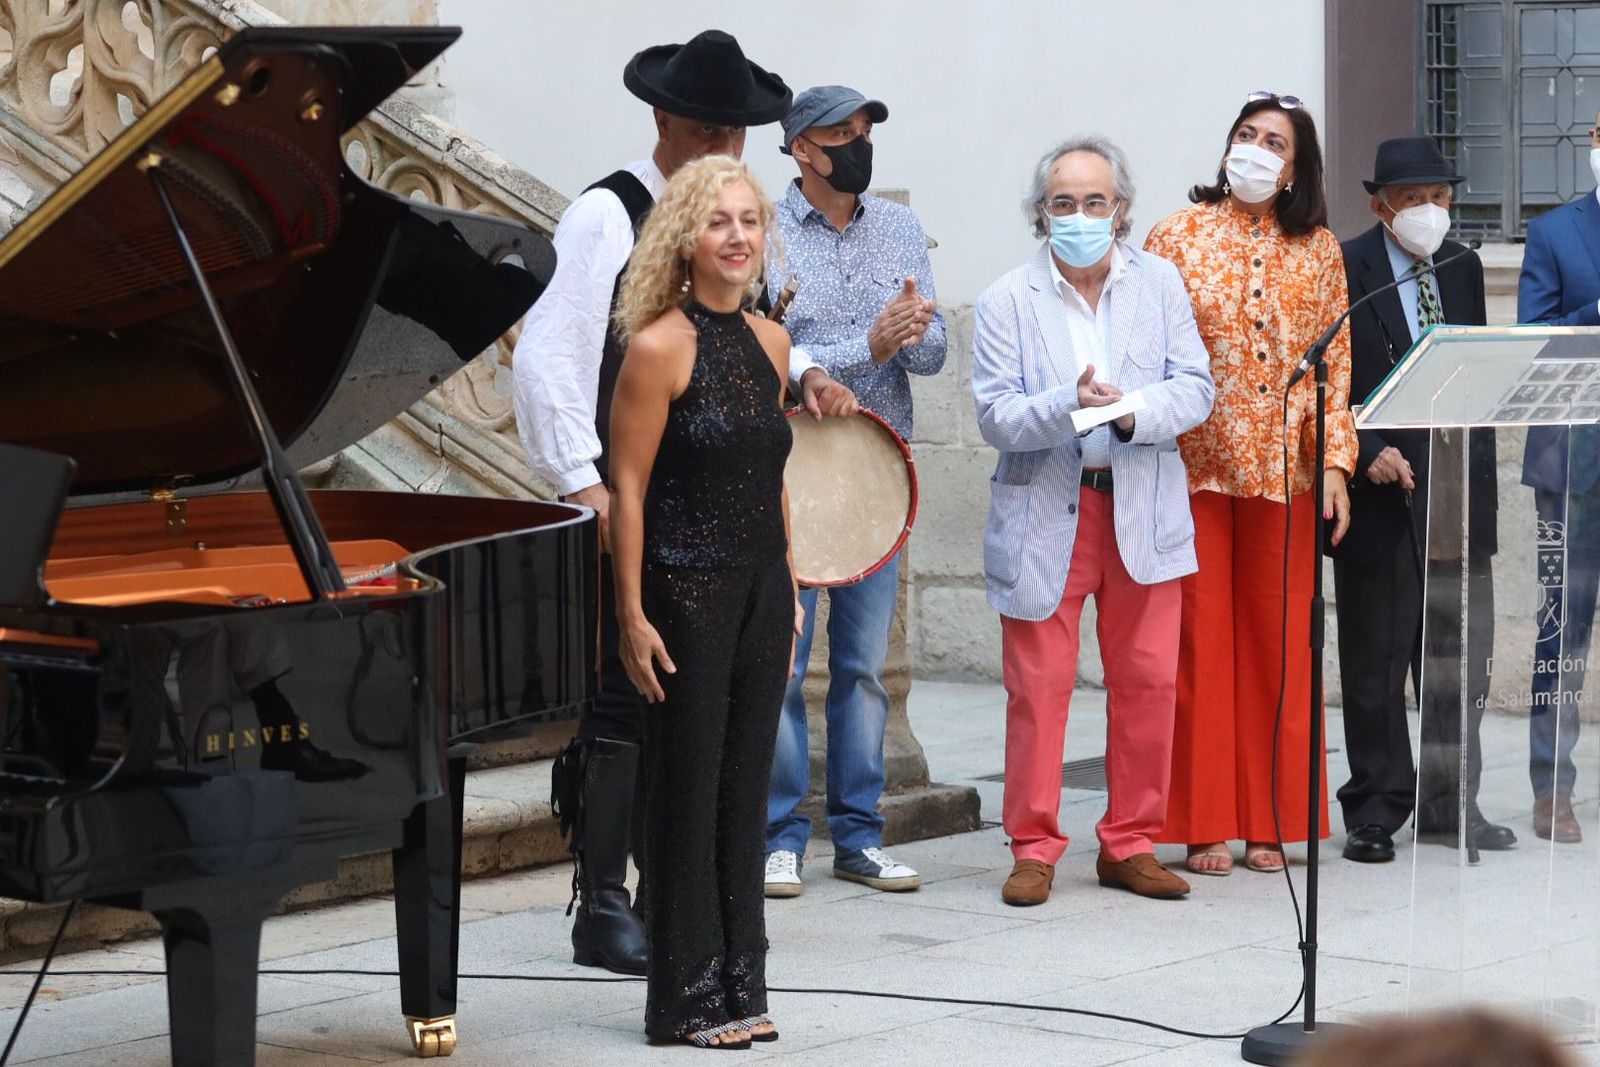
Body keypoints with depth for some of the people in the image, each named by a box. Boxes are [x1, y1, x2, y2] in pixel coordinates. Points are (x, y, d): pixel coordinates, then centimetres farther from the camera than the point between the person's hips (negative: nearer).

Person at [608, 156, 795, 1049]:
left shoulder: (770, 342, 8)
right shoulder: (661, 346, -12)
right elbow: (629, 489, -12)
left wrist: (790, 589, 14)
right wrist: (634, 615, -15)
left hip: (762, 589, 6)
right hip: (688, 590, -6)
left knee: (746, 788, 11)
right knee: (689, 791, 1)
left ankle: (740, 984, 19)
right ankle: (689, 997, 10)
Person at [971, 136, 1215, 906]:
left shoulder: (1159, 284, 6)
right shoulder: (1008, 301, 0)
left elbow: (1195, 388, 0)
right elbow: (995, 416, -7)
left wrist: (1133, 413, -19)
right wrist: (1069, 406, -25)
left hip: (1144, 513, 2)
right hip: (1044, 516, -2)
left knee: (1149, 683, 5)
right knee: (1038, 687, 0)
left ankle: (1130, 844, 17)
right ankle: (1034, 848, 11)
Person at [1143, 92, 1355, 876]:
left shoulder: (1319, 250, 8)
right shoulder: (1180, 236, 3)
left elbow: (1336, 362, 6)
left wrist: (1334, 463, -2)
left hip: (1283, 472, 2)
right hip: (1194, 467, -2)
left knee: (1278, 642, 4)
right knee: (1200, 642, 1)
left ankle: (1268, 821, 12)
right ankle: (1203, 824, 7)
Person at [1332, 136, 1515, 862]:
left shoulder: (1464, 269, 12)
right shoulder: (1343, 272, -6)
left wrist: (1481, 472, 11)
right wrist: (1367, 453, -20)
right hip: (1382, 492, -5)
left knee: (1462, 655, 9)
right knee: (1376, 660, 2)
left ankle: (1449, 802, 20)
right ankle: (1376, 811, 10)